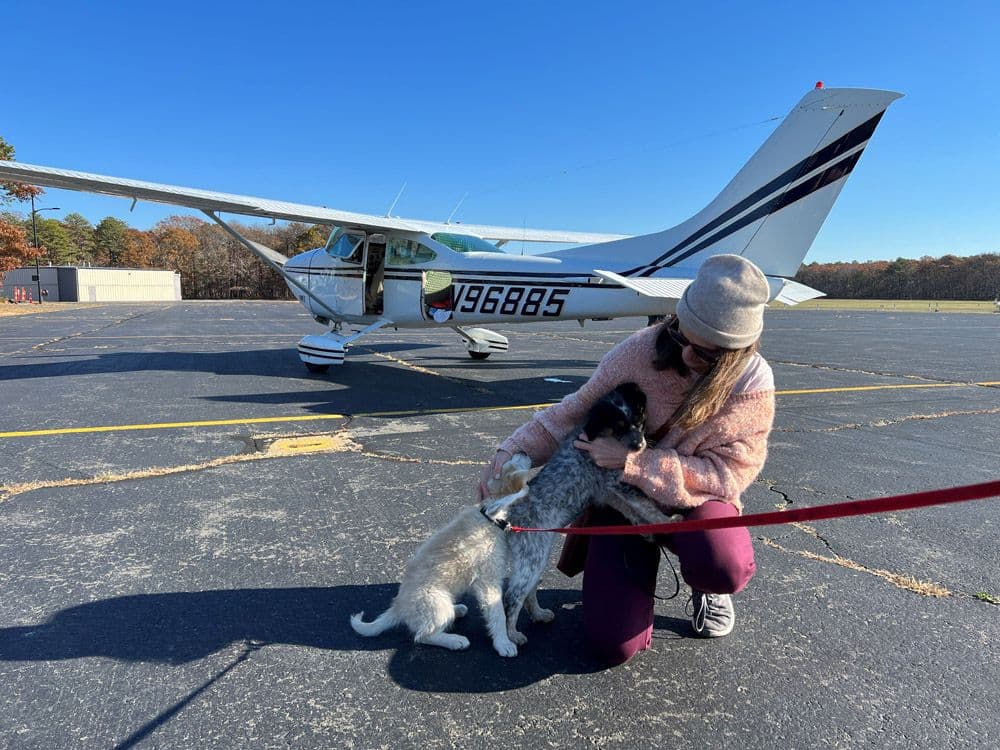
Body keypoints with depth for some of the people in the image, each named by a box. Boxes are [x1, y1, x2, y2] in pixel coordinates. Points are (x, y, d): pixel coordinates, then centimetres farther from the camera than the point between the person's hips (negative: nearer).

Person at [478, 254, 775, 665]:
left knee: (724, 567, -37)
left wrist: (631, 460, -29)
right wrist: (512, 453, -13)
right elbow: (578, 410, -5)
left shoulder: (752, 383, -17)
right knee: (613, 644, -10)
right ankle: (640, 560, 22)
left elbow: (726, 473, -19)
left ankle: (708, 587, 4)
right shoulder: (643, 349, -17)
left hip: (693, 495, 0)